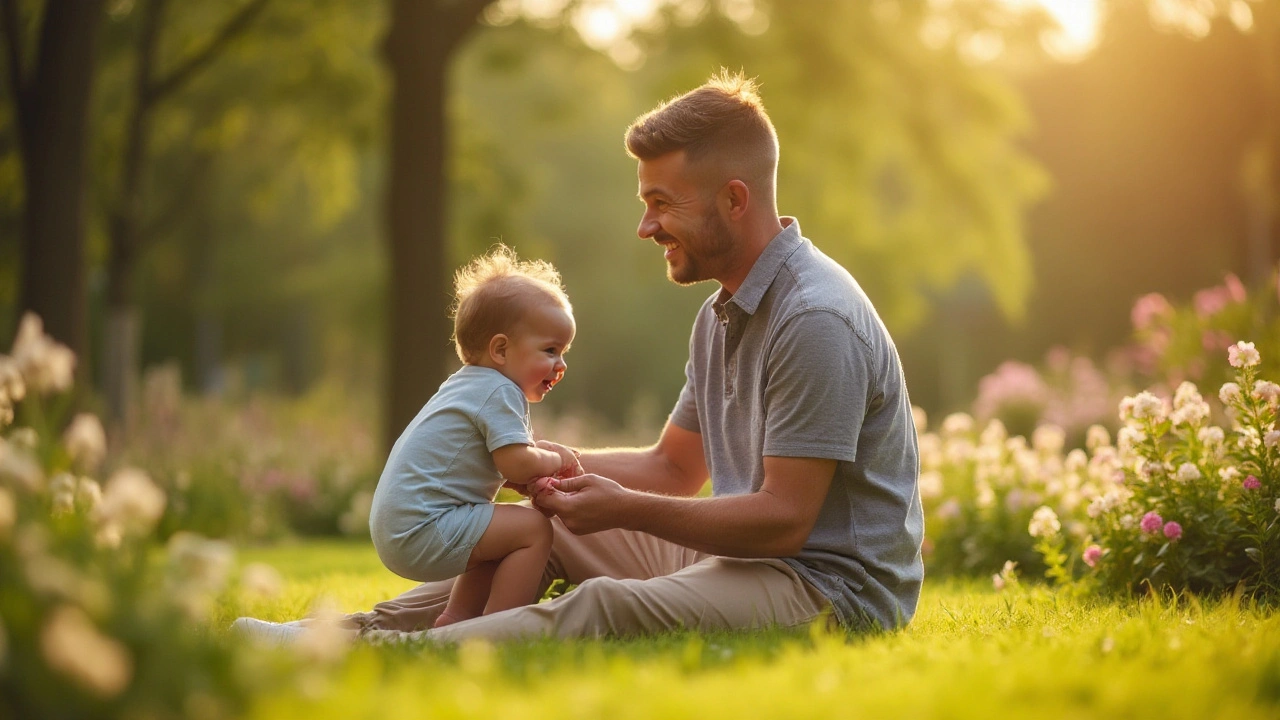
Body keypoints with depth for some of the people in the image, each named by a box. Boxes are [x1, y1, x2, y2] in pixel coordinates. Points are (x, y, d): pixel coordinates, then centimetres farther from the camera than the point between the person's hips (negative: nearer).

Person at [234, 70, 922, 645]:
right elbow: (674, 467, 21)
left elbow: (784, 518, -23)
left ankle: (380, 656, -39)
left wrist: (624, 509, -19)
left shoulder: (815, 320, -20)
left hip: (834, 585, -10)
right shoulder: (724, 310, 15)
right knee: (549, 523, 13)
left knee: (607, 606, -33)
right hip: (746, 554, 10)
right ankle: (374, 625, 6)